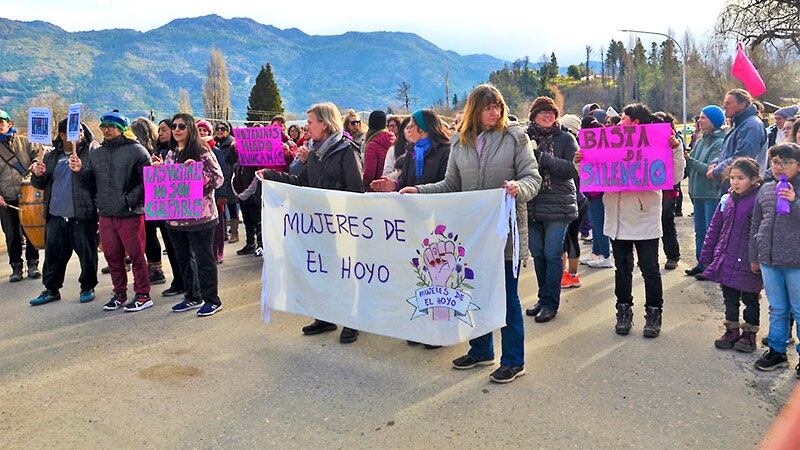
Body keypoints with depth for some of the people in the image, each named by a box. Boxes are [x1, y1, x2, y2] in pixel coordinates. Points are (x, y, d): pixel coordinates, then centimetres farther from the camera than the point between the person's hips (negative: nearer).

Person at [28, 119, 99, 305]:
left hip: (82, 216, -4)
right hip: (55, 217, 5)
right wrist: (37, 175, -3)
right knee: (53, 255, 11)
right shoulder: (52, 156, 14)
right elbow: (40, 184, 18)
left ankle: (87, 287, 21)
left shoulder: (90, 152, -2)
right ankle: (51, 289, 25)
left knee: (87, 254, 4)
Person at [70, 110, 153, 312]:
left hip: (131, 214, -6)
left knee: (136, 255, -1)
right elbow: (92, 183, 16)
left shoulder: (137, 151, -6)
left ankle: (143, 295, 9)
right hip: (105, 214, 6)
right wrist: (80, 171, -1)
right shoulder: (95, 154, 14)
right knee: (112, 256, 12)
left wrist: (130, 200, -17)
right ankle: (119, 293, 25)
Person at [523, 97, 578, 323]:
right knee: (537, 254, 10)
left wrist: (541, 157, -19)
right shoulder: (525, 137, 5)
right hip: (532, 205, 3)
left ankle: (551, 303, 8)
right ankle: (543, 298, 25)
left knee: (552, 254, -3)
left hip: (558, 206, -3)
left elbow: (573, 169, -12)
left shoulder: (566, 139, 0)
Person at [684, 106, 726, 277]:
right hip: (698, 193, 8)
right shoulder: (700, 141, 11)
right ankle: (701, 264, 25)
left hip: (712, 194, -8)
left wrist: (689, 160, -20)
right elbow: (690, 166, 8)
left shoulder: (719, 143, -12)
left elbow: (712, 169, -22)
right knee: (700, 231, 15)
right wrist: (683, 157, -9)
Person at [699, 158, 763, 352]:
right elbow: (714, 228, 11)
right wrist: (707, 254, 11)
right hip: (726, 261, 6)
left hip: (747, 263, -5)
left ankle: (749, 333, 27)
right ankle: (732, 330, 31)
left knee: (750, 299, 12)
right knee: (729, 299, 17)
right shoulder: (726, 200, 4)